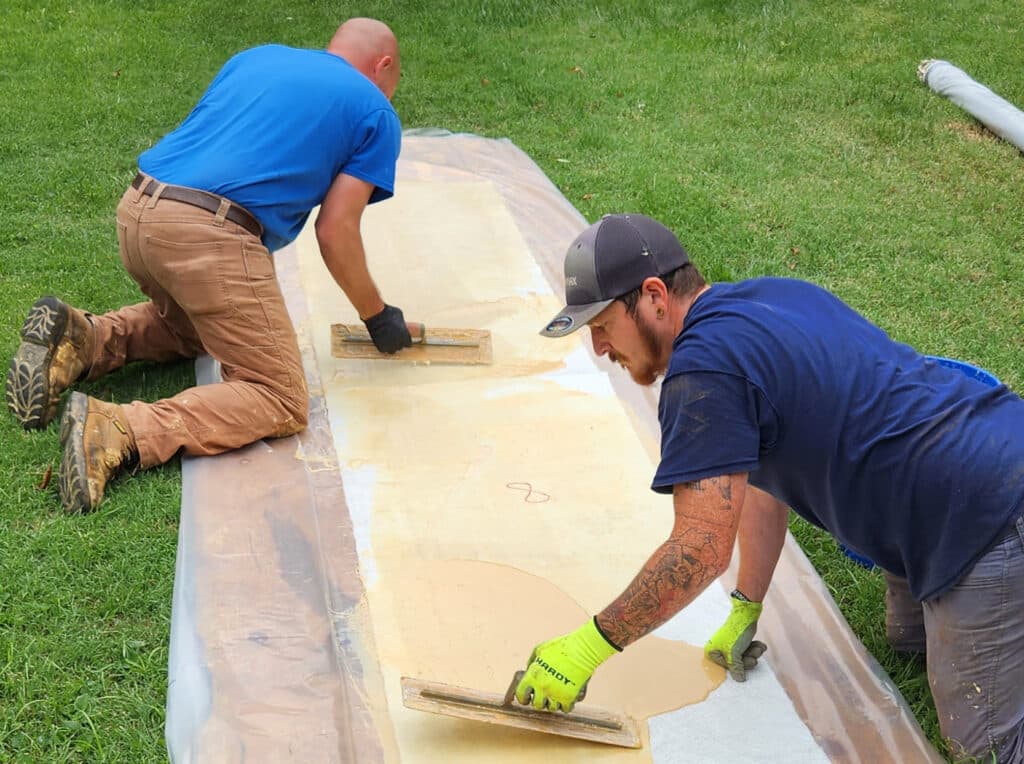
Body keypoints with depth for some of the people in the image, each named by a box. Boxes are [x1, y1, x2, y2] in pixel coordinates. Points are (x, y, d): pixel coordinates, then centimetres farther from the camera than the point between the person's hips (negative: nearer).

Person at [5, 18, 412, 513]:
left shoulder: (256, 57, 28)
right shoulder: (374, 111, 11)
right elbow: (335, 232, 5)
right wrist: (377, 317, 19)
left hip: (135, 211, 8)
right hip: (210, 234, -7)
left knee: (190, 327, 35)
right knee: (281, 402, -1)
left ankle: (80, 341, 7)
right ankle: (119, 434, -22)